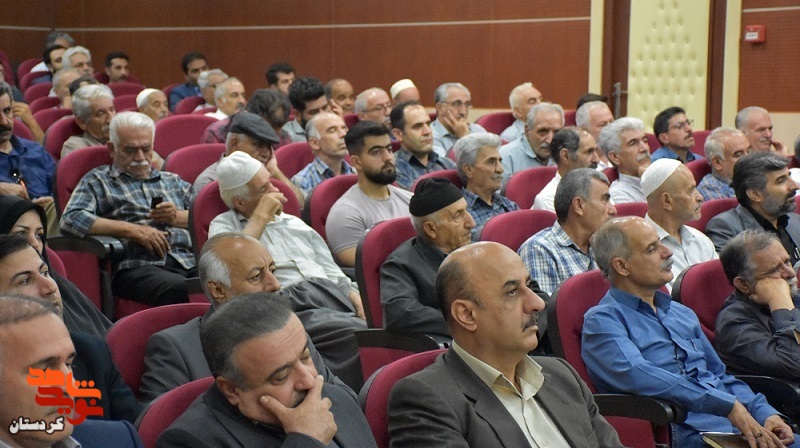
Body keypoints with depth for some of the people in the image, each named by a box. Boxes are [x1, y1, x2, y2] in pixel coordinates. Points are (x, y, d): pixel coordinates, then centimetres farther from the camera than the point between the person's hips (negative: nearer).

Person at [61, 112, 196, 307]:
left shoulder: (173, 181, 31)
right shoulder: (98, 181, 17)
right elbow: (71, 219, -1)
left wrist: (177, 217, 2)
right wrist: (134, 230, -5)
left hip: (191, 262, 4)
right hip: (137, 267, -4)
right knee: (179, 289, -39)